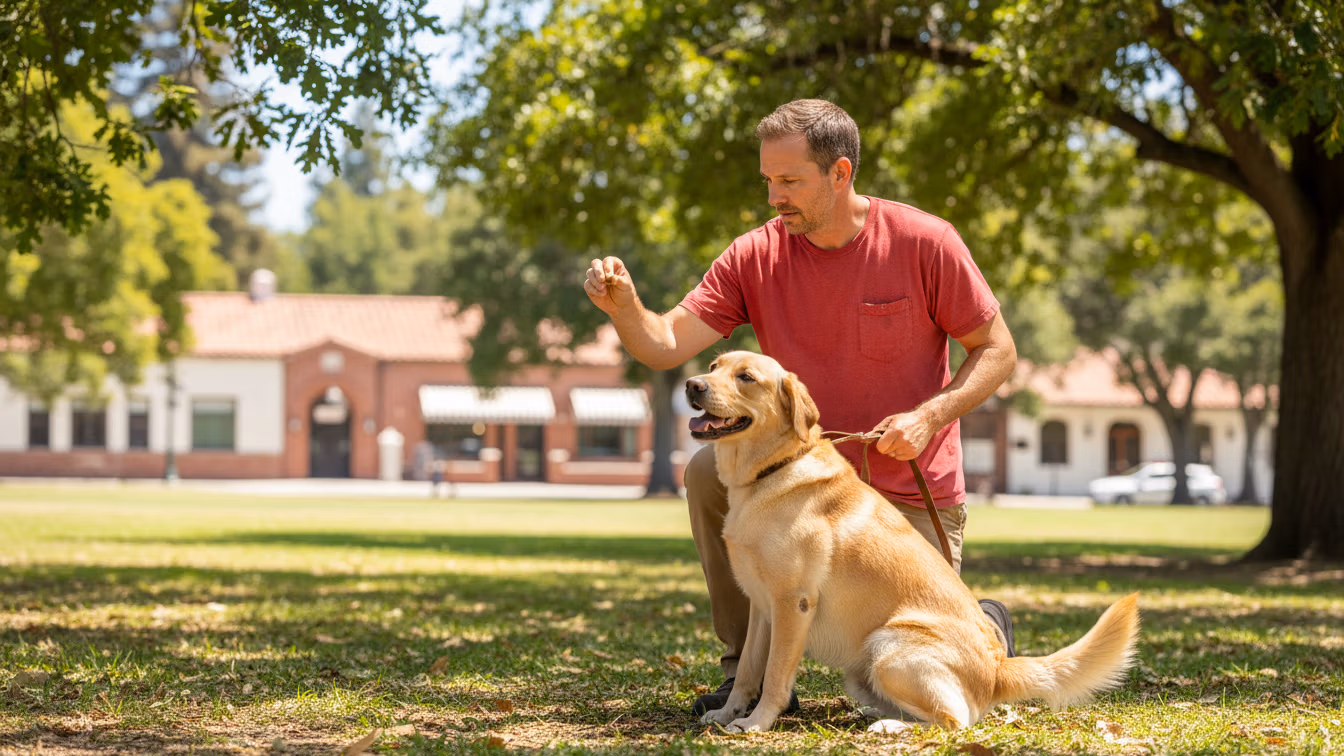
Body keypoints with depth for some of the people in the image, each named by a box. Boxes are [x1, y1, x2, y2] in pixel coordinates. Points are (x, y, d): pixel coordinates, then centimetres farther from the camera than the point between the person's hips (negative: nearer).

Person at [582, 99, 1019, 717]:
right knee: (708, 472, -26)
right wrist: (623, 306, -36)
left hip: (912, 493, -3)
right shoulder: (755, 257, -8)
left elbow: (997, 352, -7)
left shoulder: (924, 242, -14)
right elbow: (668, 344, -15)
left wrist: (930, 416, -23)